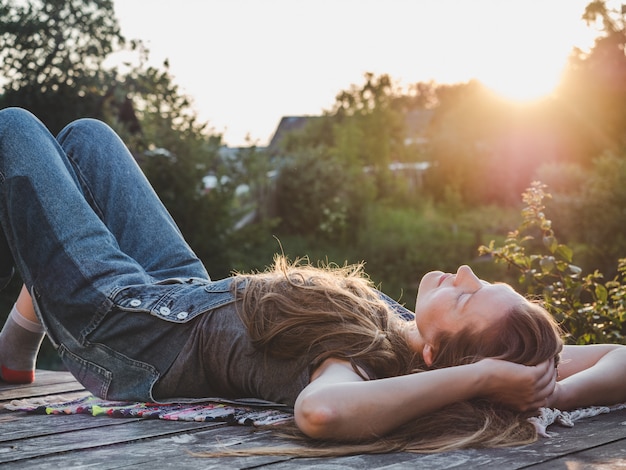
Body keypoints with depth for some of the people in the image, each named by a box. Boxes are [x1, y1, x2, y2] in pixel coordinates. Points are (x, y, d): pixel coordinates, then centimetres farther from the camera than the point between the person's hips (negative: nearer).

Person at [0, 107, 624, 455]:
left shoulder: (365, 370, -41)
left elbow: (321, 411, -66)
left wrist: (475, 378, -56)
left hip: (126, 325, -6)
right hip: (192, 294, 6)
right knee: (85, 134, 24)